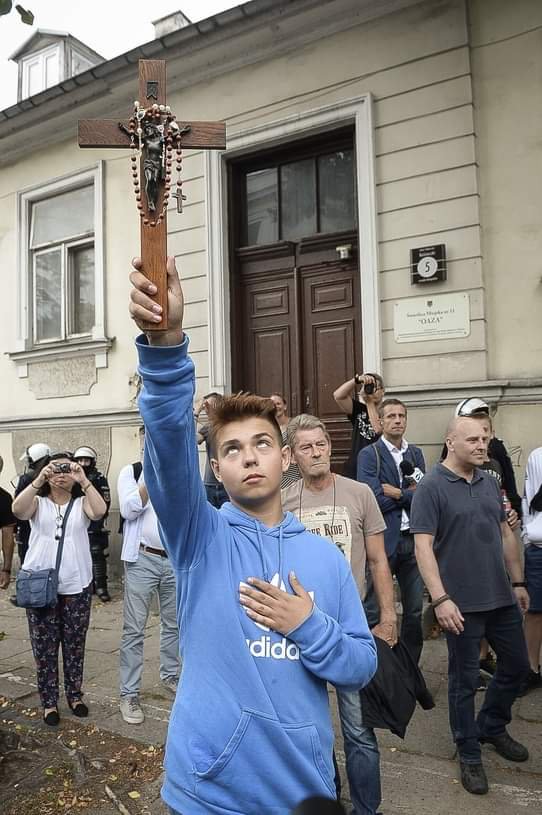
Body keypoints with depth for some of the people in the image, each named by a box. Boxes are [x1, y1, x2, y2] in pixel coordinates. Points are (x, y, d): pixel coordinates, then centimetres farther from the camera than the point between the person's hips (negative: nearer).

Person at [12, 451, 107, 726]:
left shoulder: (81, 503, 3)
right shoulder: (38, 503, 3)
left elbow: (100, 511, -19)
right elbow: (17, 510, -19)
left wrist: (84, 480, -24)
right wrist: (38, 480, -27)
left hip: (77, 586, 0)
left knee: (75, 645, 12)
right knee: (44, 647, 8)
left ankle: (75, 695, 29)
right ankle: (49, 702, 24)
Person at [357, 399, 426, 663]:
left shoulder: (415, 454, 11)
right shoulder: (369, 454, -5)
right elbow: (374, 499, -16)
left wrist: (398, 493, -11)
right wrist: (409, 493, -7)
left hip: (413, 540, 5)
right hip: (383, 540, -5)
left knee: (415, 610, 15)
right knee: (373, 611, 5)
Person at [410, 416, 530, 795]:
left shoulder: (490, 483, 6)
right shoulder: (432, 487, -13)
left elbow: (506, 535, 15)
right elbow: (423, 546, -17)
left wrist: (518, 583, 16)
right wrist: (440, 598, -23)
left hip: (502, 598, 7)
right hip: (463, 602, -6)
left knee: (517, 665, 19)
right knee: (465, 678, 9)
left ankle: (492, 727, 43)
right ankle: (469, 752, 30)